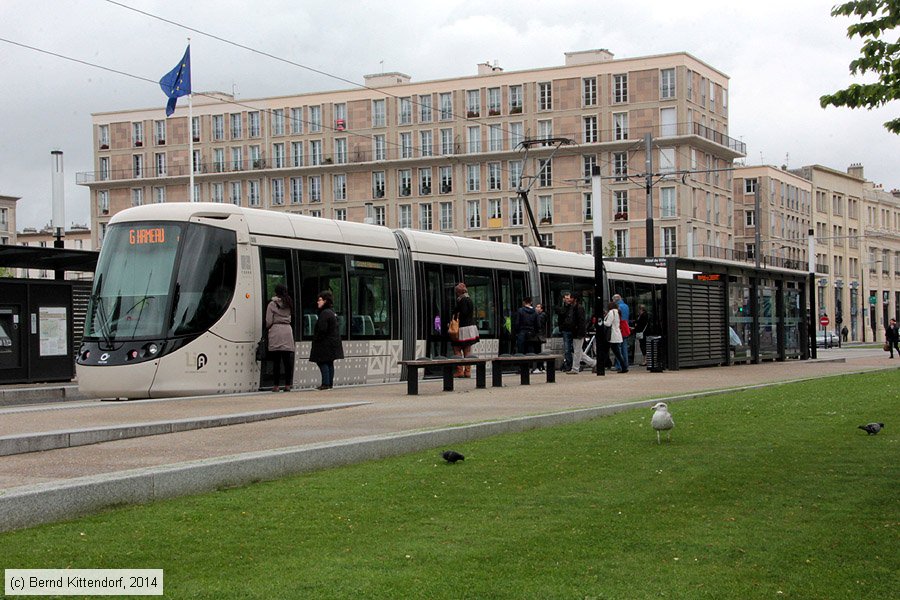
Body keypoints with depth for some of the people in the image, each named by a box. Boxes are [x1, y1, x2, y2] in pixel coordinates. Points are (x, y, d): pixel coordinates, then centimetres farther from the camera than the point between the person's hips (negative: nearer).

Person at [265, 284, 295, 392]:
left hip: (276, 331, -3)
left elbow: (269, 322, -2)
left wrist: (267, 328, 15)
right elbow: (291, 318, 9)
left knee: (276, 361, -2)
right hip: (288, 331, 3)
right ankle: (288, 384, 2)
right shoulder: (289, 304, 11)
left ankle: (276, 385, -2)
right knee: (287, 360, 4)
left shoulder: (272, 304, -2)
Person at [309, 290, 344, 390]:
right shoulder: (332, 312, 16)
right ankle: (330, 383, 15)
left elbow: (322, 329, -23)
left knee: (322, 362, -9)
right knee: (330, 363, 12)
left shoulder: (325, 313, -16)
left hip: (325, 343, -10)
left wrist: (316, 340, -10)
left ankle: (326, 384, -12)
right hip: (332, 343, 10)